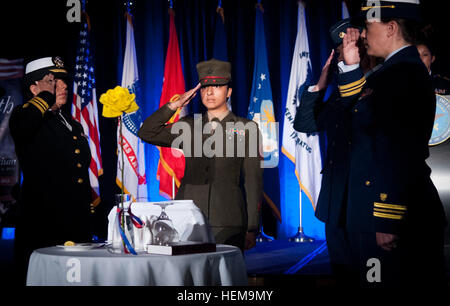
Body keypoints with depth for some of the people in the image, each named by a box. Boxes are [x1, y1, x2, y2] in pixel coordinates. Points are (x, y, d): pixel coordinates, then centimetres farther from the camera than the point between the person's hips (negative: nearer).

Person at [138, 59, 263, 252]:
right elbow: (146, 133, 8)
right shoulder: (188, 126, 15)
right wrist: (175, 105, 1)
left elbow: (253, 181, 4)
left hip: (227, 223, -2)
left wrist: (252, 229, -1)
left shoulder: (246, 129, 6)